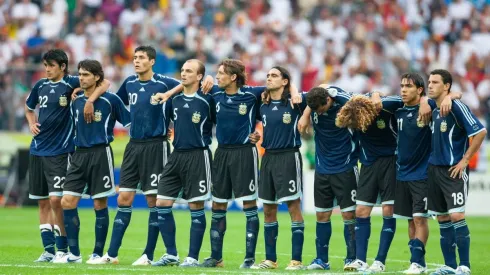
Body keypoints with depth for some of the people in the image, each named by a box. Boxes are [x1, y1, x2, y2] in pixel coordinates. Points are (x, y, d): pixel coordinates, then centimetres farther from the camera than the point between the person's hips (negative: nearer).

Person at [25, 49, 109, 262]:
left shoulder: (71, 84, -7)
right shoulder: (40, 85, 9)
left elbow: (104, 83, -15)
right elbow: (29, 108, 27)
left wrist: (90, 100, -28)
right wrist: (32, 123, 8)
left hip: (60, 151, -6)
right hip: (38, 149, 6)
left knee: (56, 200, -11)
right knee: (43, 202, 6)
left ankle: (63, 248, 0)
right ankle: (48, 249, 10)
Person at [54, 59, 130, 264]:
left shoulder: (110, 100, -6)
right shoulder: (75, 102, 10)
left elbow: (130, 122, 0)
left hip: (100, 153, -5)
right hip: (79, 154, 5)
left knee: (100, 204, -1)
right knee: (67, 201, -4)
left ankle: (98, 253, 8)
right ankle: (73, 253, 3)